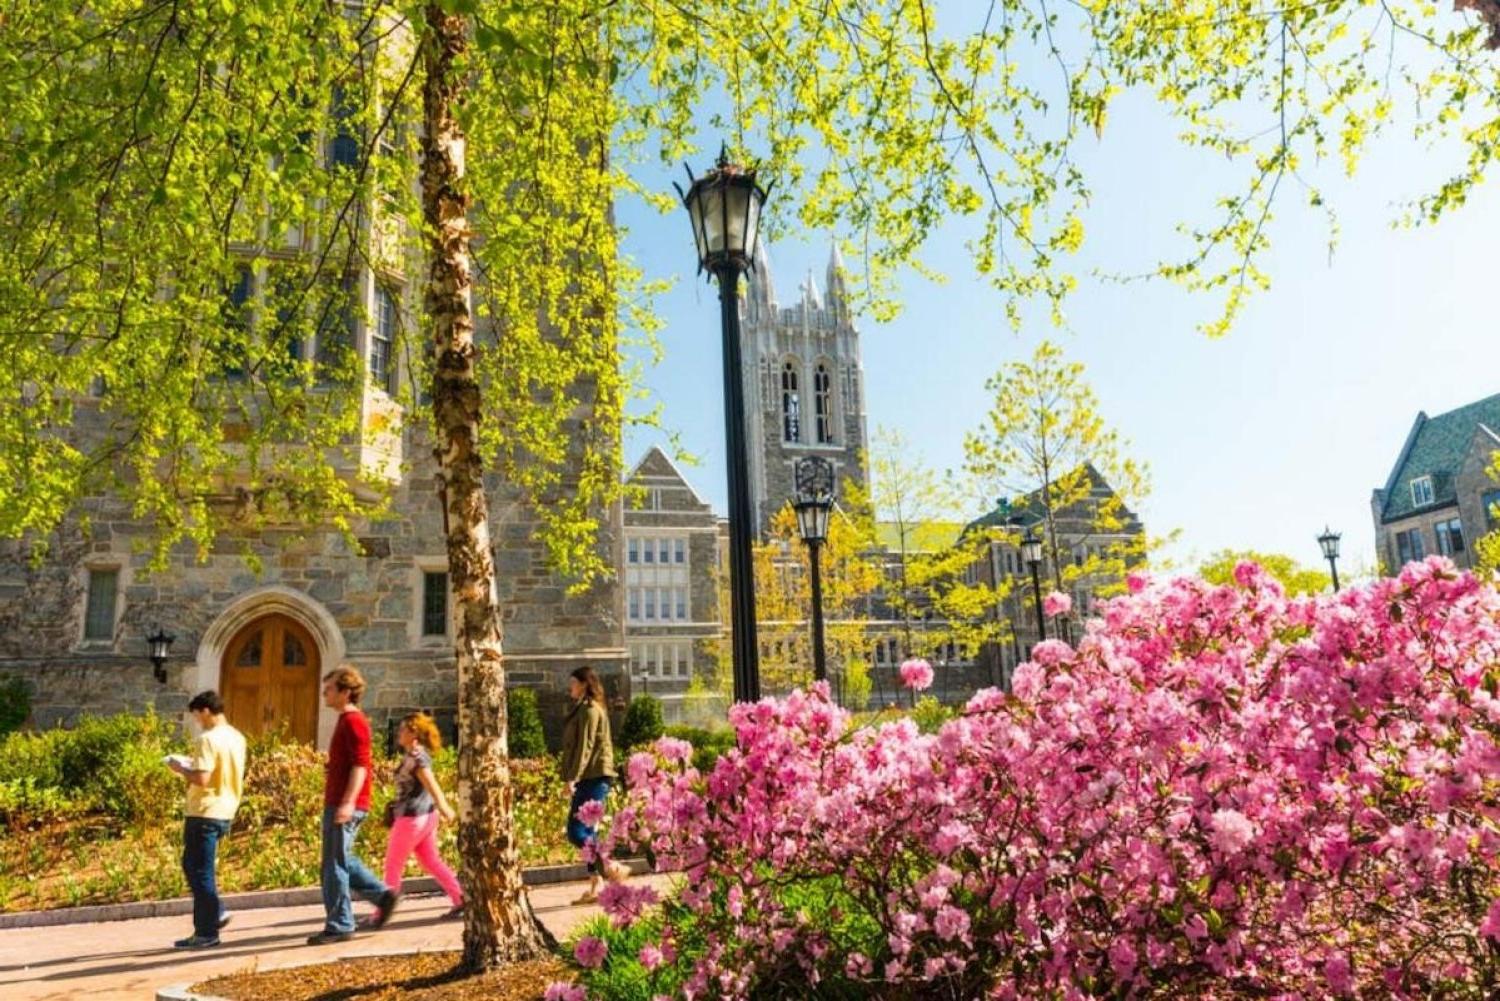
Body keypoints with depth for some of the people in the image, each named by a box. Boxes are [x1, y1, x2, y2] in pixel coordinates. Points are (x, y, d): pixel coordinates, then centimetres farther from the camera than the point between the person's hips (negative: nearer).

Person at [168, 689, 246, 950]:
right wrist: (192, 765, 17)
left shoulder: (208, 739, -17)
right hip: (225, 811, 9)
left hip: (205, 813, -9)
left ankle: (206, 933, 6)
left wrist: (180, 768, -7)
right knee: (193, 865, 21)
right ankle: (215, 913, 18)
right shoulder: (237, 737, 10)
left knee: (200, 872, 0)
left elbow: (201, 779, -23)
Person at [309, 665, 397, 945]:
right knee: (341, 860, 17)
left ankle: (339, 926, 5)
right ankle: (383, 895, 20)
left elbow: (360, 764, -22)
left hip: (345, 805, -10)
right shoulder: (347, 721, 17)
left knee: (335, 864, -3)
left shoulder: (353, 721, -14)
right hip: (336, 803, 10)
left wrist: (348, 802, -28)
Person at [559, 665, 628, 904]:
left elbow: (585, 747, -17)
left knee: (577, 832, -13)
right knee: (585, 832, 8)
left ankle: (614, 869, -8)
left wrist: (572, 777, -21)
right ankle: (595, 888, 10)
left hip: (594, 777, -10)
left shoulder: (589, 710, -9)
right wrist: (573, 777, 18)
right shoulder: (581, 709, 21)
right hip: (590, 778, 10)